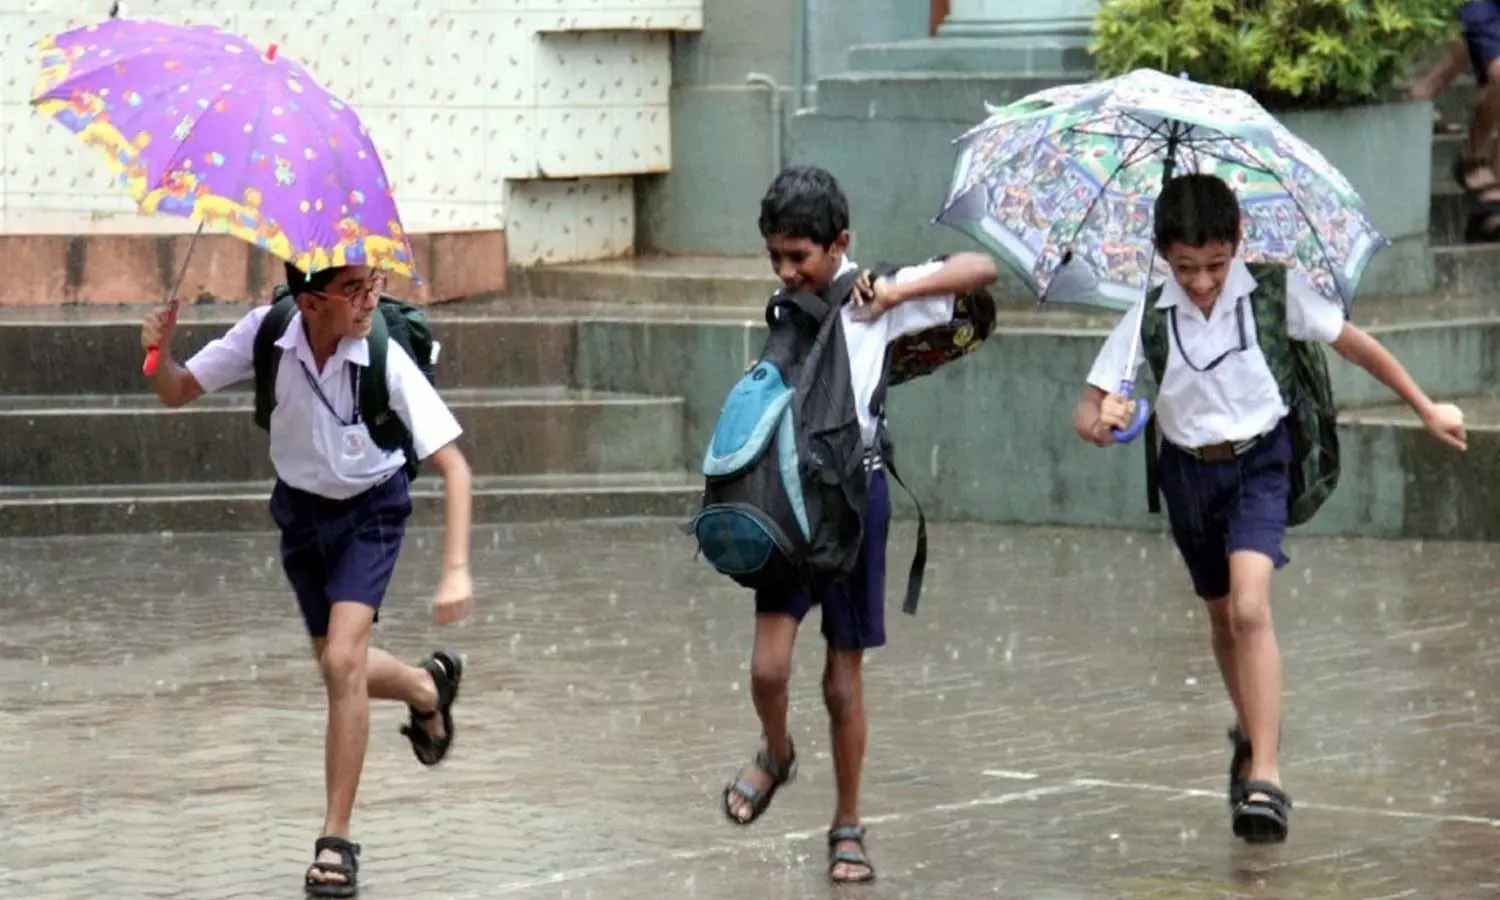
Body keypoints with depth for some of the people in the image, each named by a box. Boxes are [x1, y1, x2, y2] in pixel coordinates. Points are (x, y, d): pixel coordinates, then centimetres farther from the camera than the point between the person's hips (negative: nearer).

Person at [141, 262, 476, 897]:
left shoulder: (385, 359, -28)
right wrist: (159, 354, -34)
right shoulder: (266, 333, -21)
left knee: (342, 662, -20)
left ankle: (336, 841, -9)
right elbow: (178, 393, -10)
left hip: (370, 510, -4)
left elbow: (451, 466, -25)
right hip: (300, 506, 4)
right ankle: (428, 688, 48)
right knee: (340, 669, 14)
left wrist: (456, 569, -34)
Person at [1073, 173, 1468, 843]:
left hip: (1259, 464, -2)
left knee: (1250, 608, -22)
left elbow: (1355, 345, -3)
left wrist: (1426, 409, 4)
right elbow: (1087, 411, -14)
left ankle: (1266, 774, -24)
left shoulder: (1273, 292, -17)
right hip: (1189, 470, 3)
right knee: (1222, 615, 19)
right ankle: (1251, 731, 45)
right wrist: (1101, 422, -38)